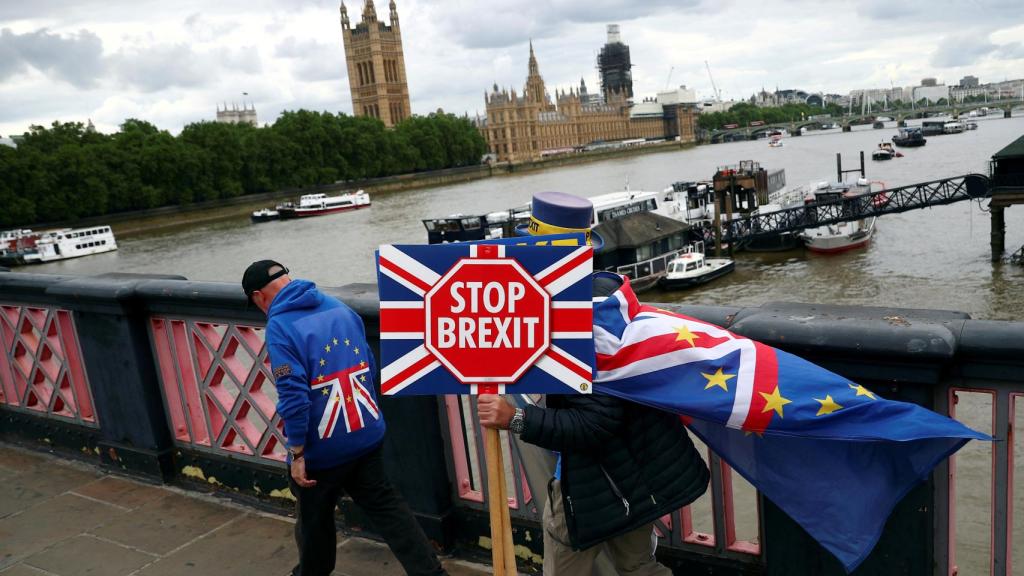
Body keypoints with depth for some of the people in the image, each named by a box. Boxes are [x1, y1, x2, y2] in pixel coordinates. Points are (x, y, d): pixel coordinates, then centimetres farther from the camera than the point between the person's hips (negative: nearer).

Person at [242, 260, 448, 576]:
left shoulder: (279, 327, -16)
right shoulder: (341, 308, 4)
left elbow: (293, 397, -23)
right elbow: (369, 366, 12)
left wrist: (297, 454, -14)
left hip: (321, 448, -6)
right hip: (367, 434, 6)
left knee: (314, 519, 18)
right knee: (384, 504, 16)